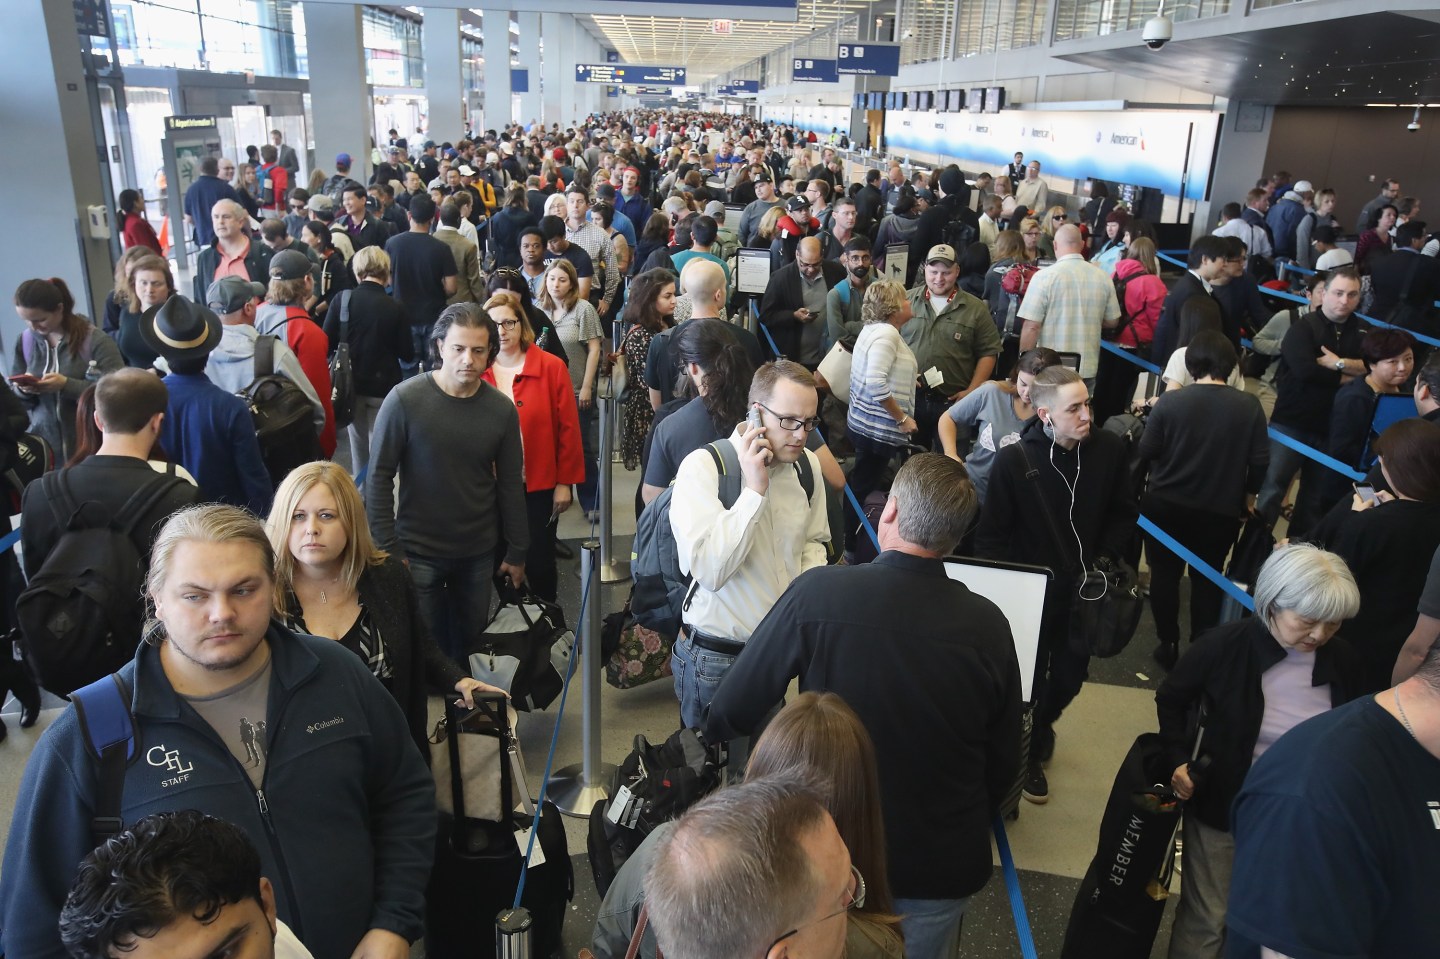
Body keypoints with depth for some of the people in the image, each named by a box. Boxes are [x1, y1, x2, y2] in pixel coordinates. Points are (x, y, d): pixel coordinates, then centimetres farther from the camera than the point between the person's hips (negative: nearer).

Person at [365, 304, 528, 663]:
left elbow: (510, 485, 3)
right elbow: (379, 478, -9)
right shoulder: (404, 400, -13)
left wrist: (516, 553, 7)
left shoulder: (502, 408, -4)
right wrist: (388, 549, -11)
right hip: (418, 552, -3)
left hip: (478, 553, 3)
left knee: (471, 642, 15)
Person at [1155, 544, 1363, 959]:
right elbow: (1171, 698, -4)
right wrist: (1178, 760, -14)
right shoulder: (1225, 644, -20)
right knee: (1206, 919, 10)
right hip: (1221, 806, -3)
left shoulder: (1341, 658, -9)